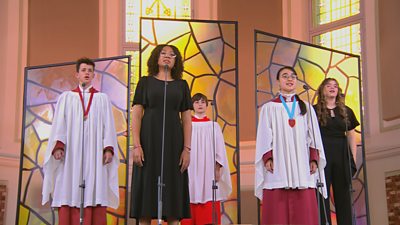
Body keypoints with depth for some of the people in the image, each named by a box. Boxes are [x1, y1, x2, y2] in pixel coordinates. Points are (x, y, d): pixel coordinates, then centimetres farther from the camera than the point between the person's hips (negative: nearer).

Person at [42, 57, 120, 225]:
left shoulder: (102, 99, 16)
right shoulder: (66, 97, 15)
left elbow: (108, 125, 8)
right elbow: (59, 124, 6)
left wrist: (108, 148, -6)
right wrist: (58, 146, -10)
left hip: (94, 153, 0)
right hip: (71, 154, 0)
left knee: (95, 193, -9)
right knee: (69, 193, -8)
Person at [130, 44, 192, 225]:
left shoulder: (182, 85, 12)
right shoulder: (145, 82, 8)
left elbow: (187, 119, 8)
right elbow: (136, 115, 1)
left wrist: (187, 149, -3)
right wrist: (136, 145, -10)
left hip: (173, 142, 2)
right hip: (149, 141, -1)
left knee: (173, 190, -1)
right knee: (146, 188, -4)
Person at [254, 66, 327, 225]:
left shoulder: (306, 108, 16)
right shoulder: (269, 108, 10)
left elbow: (313, 136, 12)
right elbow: (264, 136, 4)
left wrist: (314, 159, -1)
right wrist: (268, 158, -10)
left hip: (302, 168, 2)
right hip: (277, 168, -2)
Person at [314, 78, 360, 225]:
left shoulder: (346, 111, 13)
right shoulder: (314, 110, 3)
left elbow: (351, 136, 13)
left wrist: (353, 159, 6)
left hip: (342, 157, 3)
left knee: (343, 195, 5)